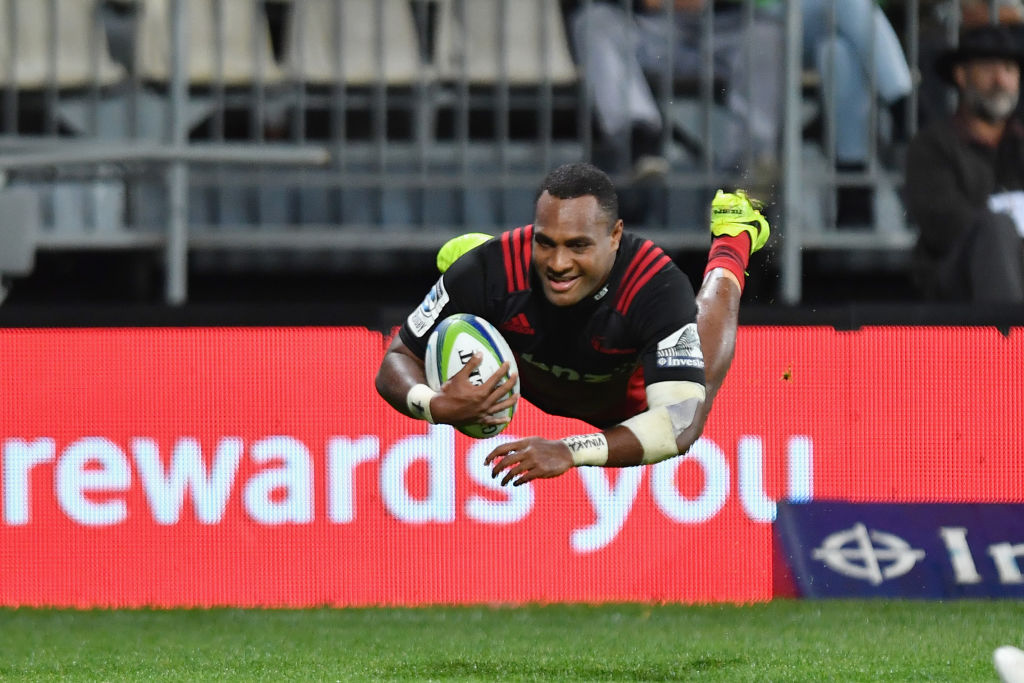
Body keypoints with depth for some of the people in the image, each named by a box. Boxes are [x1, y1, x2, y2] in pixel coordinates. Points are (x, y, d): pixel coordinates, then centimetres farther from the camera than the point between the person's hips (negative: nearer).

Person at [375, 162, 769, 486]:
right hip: (530, 387, 1)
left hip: (632, 400, -1)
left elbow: (682, 423, -53)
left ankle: (733, 233, 53)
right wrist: (435, 406, -54)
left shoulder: (659, 289, -45)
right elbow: (399, 360, -29)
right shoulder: (490, 271, -40)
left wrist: (570, 452, -67)